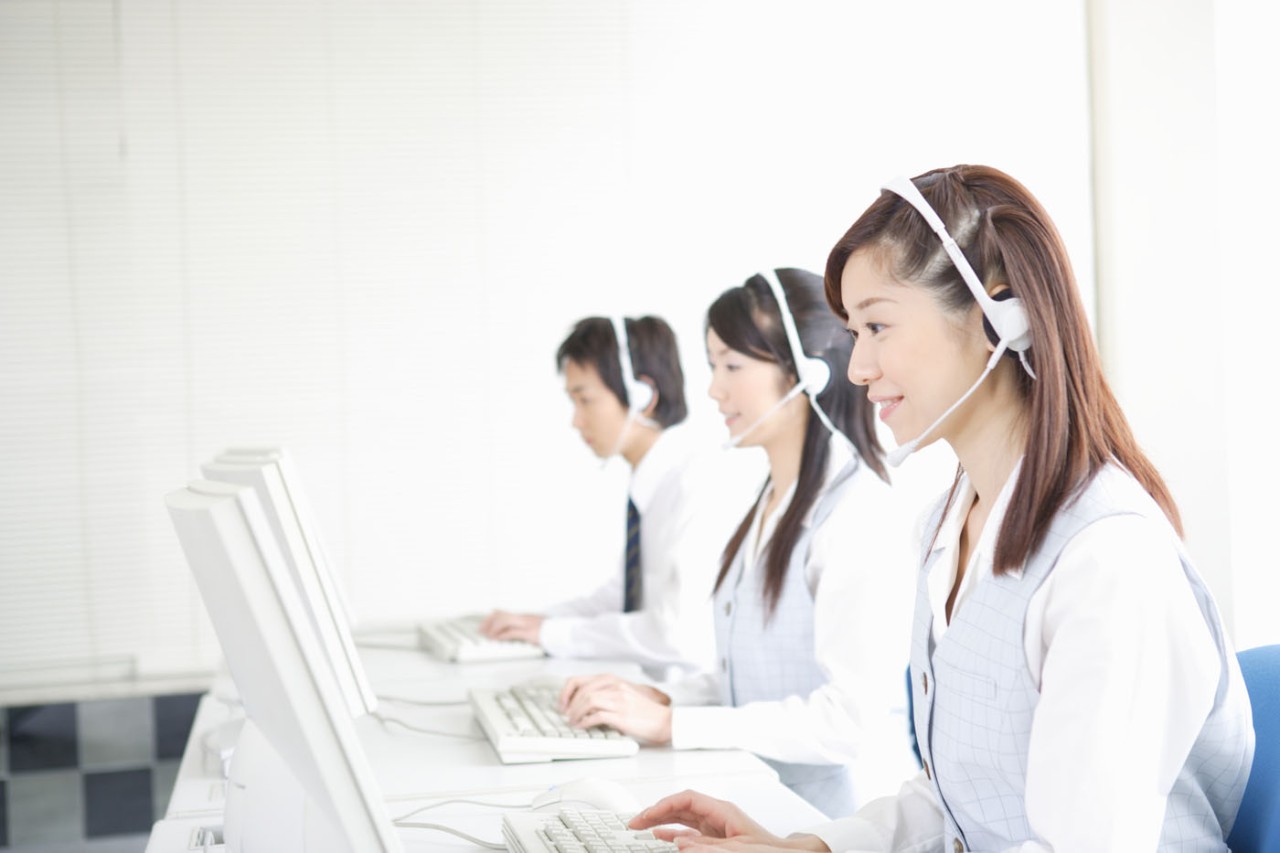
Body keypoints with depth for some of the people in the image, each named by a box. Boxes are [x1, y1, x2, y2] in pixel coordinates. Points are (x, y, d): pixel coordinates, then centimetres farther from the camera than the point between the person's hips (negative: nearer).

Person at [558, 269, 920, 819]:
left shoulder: (857, 515, -15)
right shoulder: (770, 505, 14)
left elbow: (850, 719, -21)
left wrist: (674, 725, -18)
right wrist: (661, 699, 3)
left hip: (835, 820, -8)